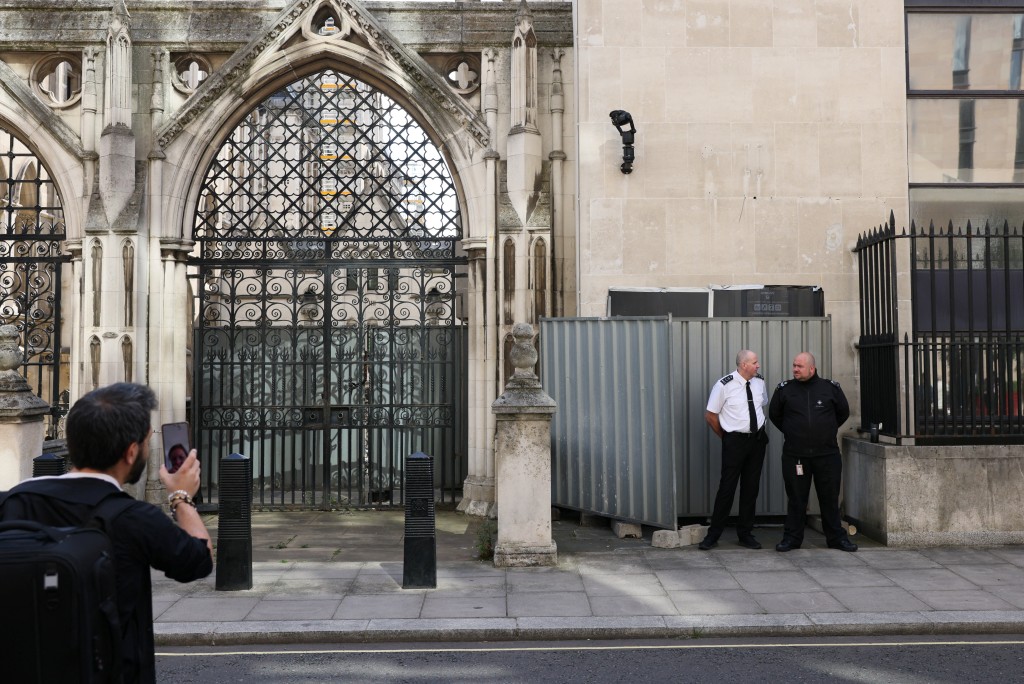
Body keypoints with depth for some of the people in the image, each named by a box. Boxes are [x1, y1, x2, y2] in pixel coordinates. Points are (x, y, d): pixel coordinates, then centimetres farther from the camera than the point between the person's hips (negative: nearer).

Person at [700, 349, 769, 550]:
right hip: (734, 441, -5)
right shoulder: (724, 386, -13)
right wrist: (725, 437, 0)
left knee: (751, 487, 10)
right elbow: (710, 415, -6)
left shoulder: (759, 383, 3)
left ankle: (745, 534, 22)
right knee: (727, 487, -3)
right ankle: (713, 535, 8)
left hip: (758, 439, 5)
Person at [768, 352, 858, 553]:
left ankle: (836, 537, 18)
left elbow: (843, 413, 16)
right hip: (795, 455, 0)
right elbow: (774, 414, 15)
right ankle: (792, 538, 14)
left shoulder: (831, 388, 2)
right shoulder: (784, 389, 1)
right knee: (796, 498, 5)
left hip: (827, 454, 0)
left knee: (830, 498, 7)